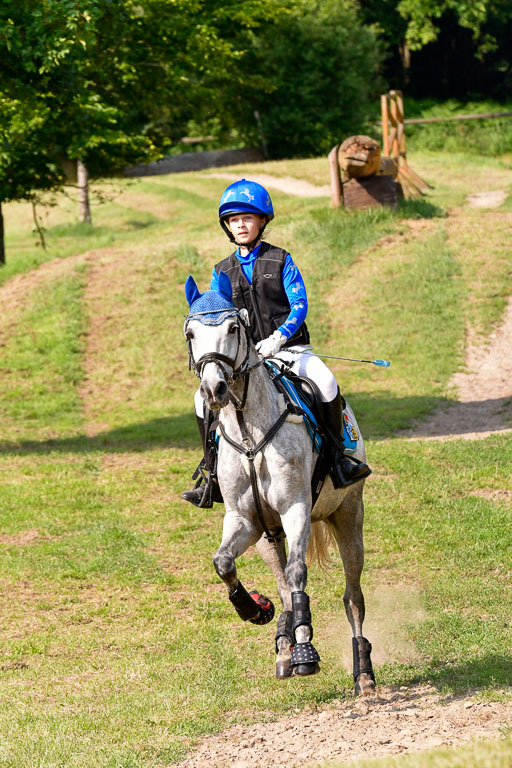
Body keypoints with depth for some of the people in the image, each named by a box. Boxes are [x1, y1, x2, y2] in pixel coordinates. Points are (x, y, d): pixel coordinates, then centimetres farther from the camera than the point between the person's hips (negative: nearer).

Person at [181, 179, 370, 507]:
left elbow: (300, 305, -6)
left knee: (325, 381, -31)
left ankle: (338, 458, -18)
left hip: (289, 348, -3)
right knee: (205, 397, -15)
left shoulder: (280, 260, 1)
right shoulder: (223, 271, 11)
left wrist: (278, 337, -22)